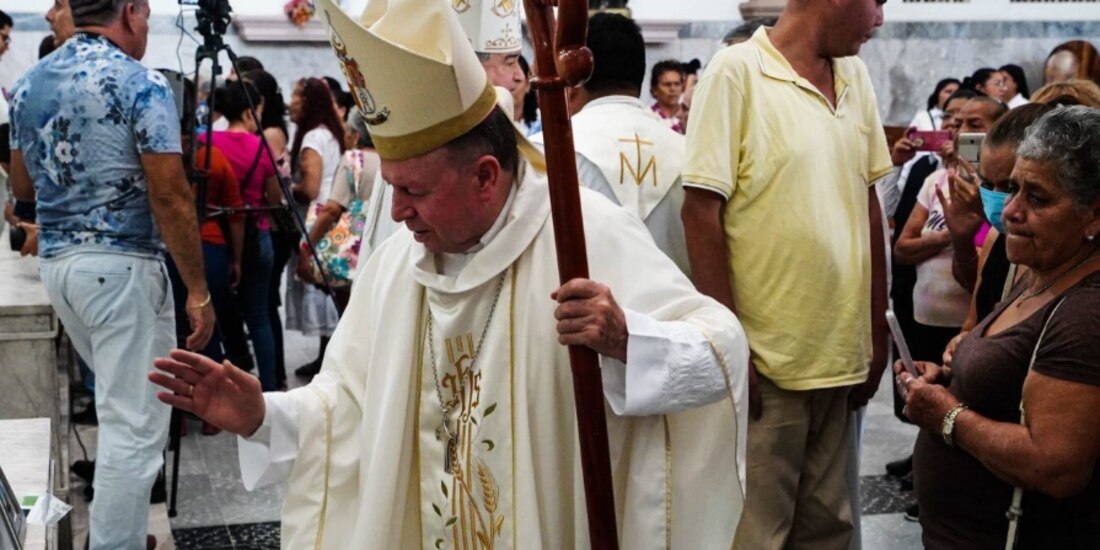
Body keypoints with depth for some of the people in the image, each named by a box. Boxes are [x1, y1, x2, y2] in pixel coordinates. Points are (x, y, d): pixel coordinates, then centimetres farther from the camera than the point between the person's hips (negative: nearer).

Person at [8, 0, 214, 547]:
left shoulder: (28, 84, 10)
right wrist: (199, 290, -11)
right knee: (135, 427, -1)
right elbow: (170, 197, -16)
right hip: (122, 265, -8)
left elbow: (21, 189, 18)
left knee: (119, 404, 24)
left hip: (55, 261, 8)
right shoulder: (140, 83, -12)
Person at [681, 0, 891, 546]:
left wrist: (877, 330, 12)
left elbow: (870, 204, 14)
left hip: (843, 358, 6)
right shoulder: (737, 71, -10)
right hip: (763, 363, -6)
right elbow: (701, 210, -13)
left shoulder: (854, 76, 10)